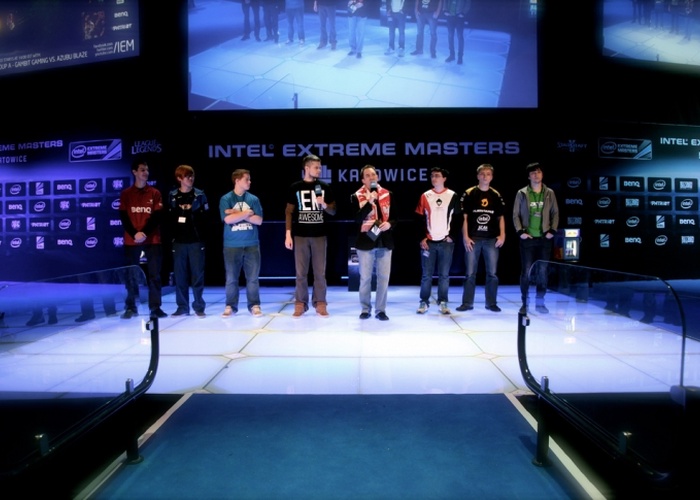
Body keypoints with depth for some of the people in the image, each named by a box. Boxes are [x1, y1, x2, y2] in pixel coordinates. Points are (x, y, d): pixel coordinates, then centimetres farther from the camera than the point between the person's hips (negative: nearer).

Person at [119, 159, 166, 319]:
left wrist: (145, 233, -12)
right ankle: (130, 308, 11)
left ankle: (155, 307, 2)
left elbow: (158, 216, -1)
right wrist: (135, 234, -12)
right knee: (131, 275, 3)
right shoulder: (125, 194, 8)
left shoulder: (155, 193, 7)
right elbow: (123, 217, 2)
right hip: (131, 240, 0)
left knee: (154, 274, -2)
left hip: (152, 240, 0)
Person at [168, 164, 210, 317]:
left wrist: (190, 212, -12)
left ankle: (199, 307, 10)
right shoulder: (172, 196, 6)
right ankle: (182, 307, 16)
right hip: (178, 241, 2)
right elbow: (169, 217, 5)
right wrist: (173, 234, -3)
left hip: (196, 241, -2)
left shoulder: (200, 195, 3)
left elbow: (205, 216, -1)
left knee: (197, 275, 0)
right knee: (180, 275, 6)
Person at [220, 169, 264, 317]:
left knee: (253, 277, 5)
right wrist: (247, 213, -7)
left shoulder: (254, 199, 6)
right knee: (231, 278, 5)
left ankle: (254, 305, 14)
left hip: (252, 244, 2)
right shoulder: (226, 199, -1)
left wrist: (237, 214, -9)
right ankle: (230, 306, 17)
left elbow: (259, 220, -2)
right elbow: (228, 219, -13)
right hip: (232, 245, -2)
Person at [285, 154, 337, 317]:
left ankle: (320, 304, 11)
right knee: (301, 272, 3)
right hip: (300, 235, -1)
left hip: (320, 235, 1)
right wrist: (288, 234, -2)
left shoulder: (324, 187, 7)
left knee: (320, 272, 3)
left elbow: (333, 211, 10)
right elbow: (289, 212, 5)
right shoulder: (295, 187, 4)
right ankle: (300, 304, 11)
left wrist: (324, 205, -11)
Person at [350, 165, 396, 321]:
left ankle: (380, 310, 15)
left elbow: (396, 216, 11)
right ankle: (365, 309, 19)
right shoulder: (357, 196, -1)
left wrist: (390, 224, -11)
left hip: (384, 241, 2)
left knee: (383, 277, 4)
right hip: (366, 241, -2)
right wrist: (370, 202, -23)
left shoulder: (388, 195, 7)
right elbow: (357, 218, -14)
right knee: (365, 277, 5)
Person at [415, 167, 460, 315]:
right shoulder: (425, 196, 7)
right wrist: (422, 238, -4)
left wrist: (452, 236, -5)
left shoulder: (453, 196, 4)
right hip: (428, 242, 1)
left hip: (446, 242, -1)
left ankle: (443, 303, 12)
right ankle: (424, 302, 11)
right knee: (426, 274, 3)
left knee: (444, 275, 4)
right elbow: (420, 219, 5)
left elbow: (457, 219, 4)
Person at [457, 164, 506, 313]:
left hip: (491, 239, 2)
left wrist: (502, 235, 1)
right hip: (473, 239, -2)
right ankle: (467, 303, 11)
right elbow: (464, 217, 0)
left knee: (492, 273, 6)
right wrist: (465, 237, -7)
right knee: (470, 273, 3)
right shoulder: (469, 194, 1)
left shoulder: (496, 195, 8)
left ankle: (491, 303, 16)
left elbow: (501, 217, 12)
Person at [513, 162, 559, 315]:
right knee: (526, 271, -1)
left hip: (544, 238, 2)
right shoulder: (522, 193, 2)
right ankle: (524, 303, 8)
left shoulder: (549, 193, 8)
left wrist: (552, 230, -2)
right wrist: (520, 231, -9)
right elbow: (516, 214, 2)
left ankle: (540, 302, 15)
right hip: (527, 238, -2)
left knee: (543, 271, 4)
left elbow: (555, 213, 10)